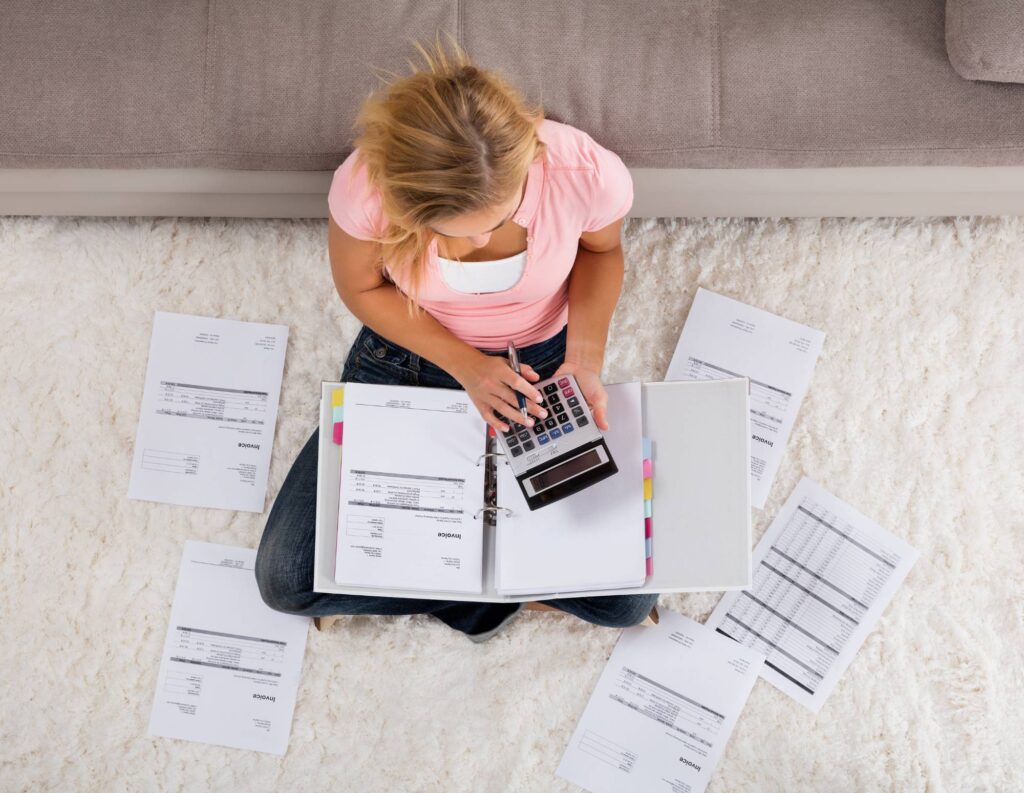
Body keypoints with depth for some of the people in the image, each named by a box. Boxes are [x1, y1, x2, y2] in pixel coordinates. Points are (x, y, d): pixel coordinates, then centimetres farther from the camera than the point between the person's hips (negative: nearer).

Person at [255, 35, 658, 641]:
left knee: (627, 601, -8)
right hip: (407, 357, 0)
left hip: (542, 365, 0)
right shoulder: (365, 185, -31)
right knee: (287, 579, -9)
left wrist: (585, 357, -19)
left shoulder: (589, 173, -31)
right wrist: (464, 365, -21)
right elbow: (361, 288, -9)